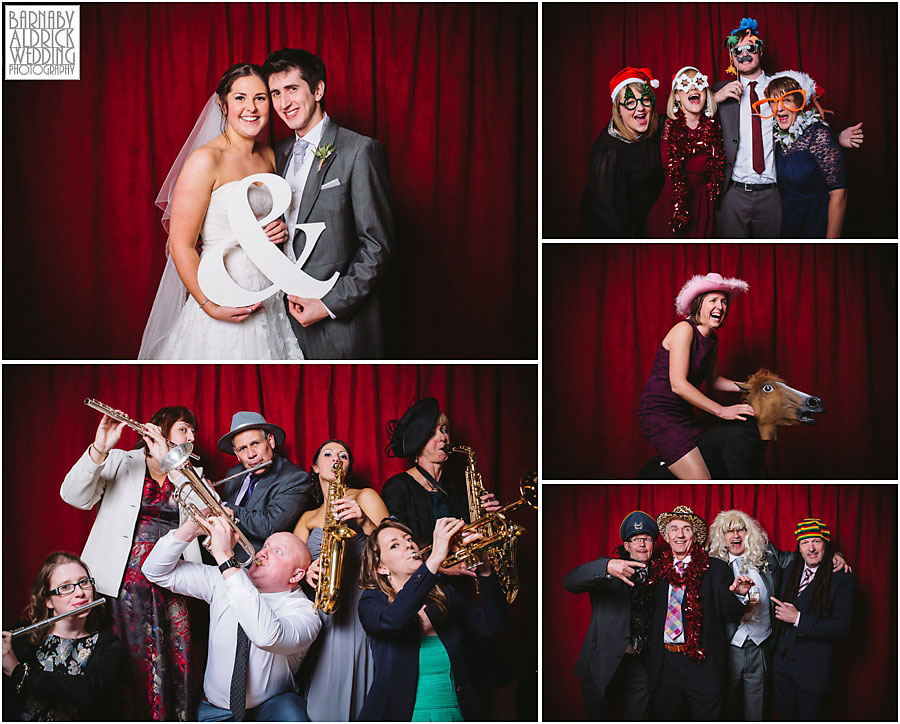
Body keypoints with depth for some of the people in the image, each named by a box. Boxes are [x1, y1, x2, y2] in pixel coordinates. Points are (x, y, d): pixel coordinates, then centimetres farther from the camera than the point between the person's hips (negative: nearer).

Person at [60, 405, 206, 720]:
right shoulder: (119, 462, 11)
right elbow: (74, 496, -4)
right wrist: (99, 450, -19)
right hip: (126, 581, -2)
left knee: (179, 660, -7)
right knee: (137, 662, -7)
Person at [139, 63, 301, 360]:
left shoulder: (269, 156, 7)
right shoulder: (205, 160, -14)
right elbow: (181, 245, -15)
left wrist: (278, 231, 1)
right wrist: (211, 307, -19)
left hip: (269, 299, 7)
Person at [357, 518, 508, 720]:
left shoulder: (446, 597, 14)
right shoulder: (372, 602, 5)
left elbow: (492, 627, 1)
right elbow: (392, 620, -19)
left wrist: (484, 569, -12)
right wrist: (435, 558, -22)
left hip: (456, 715, 3)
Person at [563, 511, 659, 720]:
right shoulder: (610, 572, -1)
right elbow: (569, 581, -21)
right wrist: (607, 567, -35)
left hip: (639, 666, 3)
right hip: (603, 665, -3)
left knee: (638, 719, 4)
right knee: (600, 718, 5)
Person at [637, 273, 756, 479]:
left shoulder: (712, 339, 9)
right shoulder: (684, 330, -16)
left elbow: (714, 380, 20)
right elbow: (678, 385, -24)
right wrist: (721, 411, -23)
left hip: (683, 415, 9)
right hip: (659, 414, -9)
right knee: (702, 481, -16)